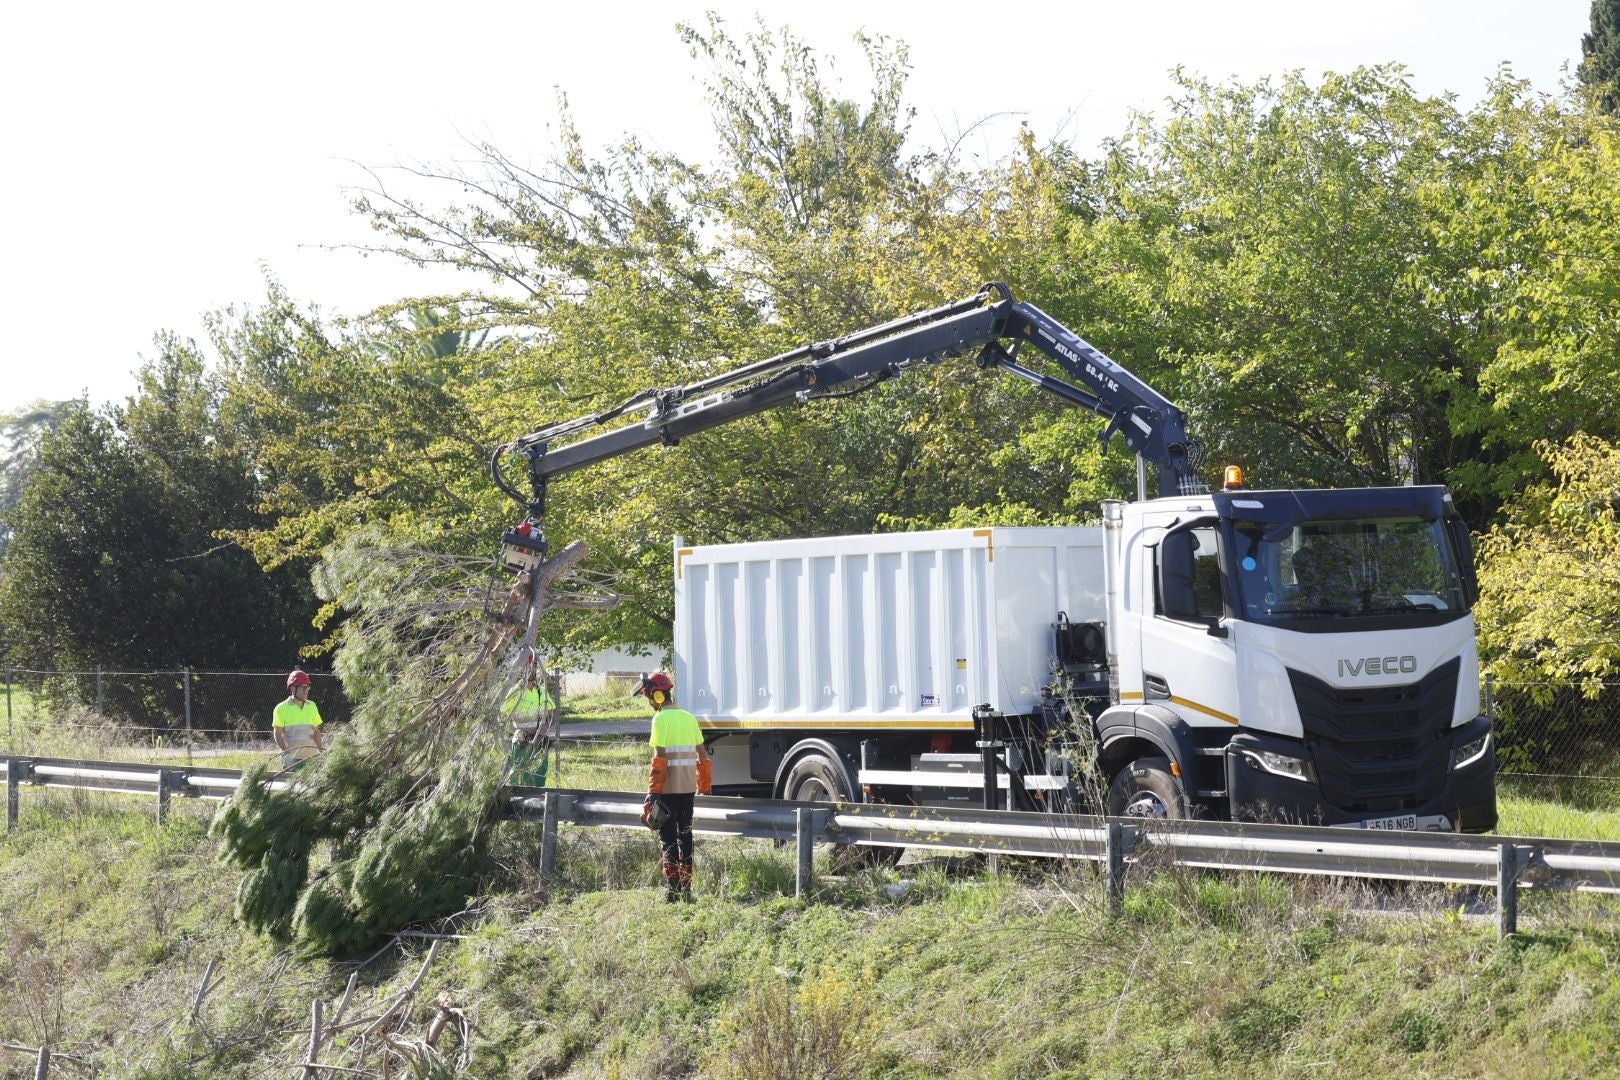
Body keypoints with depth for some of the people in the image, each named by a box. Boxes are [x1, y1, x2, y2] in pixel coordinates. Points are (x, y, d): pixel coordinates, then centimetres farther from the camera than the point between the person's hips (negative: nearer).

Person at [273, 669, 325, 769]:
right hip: (291, 757, -4)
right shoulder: (282, 708, -1)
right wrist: (286, 753, -15)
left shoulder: (312, 706, 14)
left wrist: (322, 751, 8)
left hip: (311, 756, 4)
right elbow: (277, 734, -3)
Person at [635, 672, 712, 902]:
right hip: (688, 786, 6)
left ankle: (672, 887, -1)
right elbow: (703, 754, 12)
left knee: (668, 835, 1)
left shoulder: (661, 719, -10)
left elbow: (660, 757, -15)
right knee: (685, 833, 13)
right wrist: (704, 786, 18)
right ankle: (686, 886, 15)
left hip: (668, 787, -6)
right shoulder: (689, 718, 11)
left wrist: (653, 792, -13)